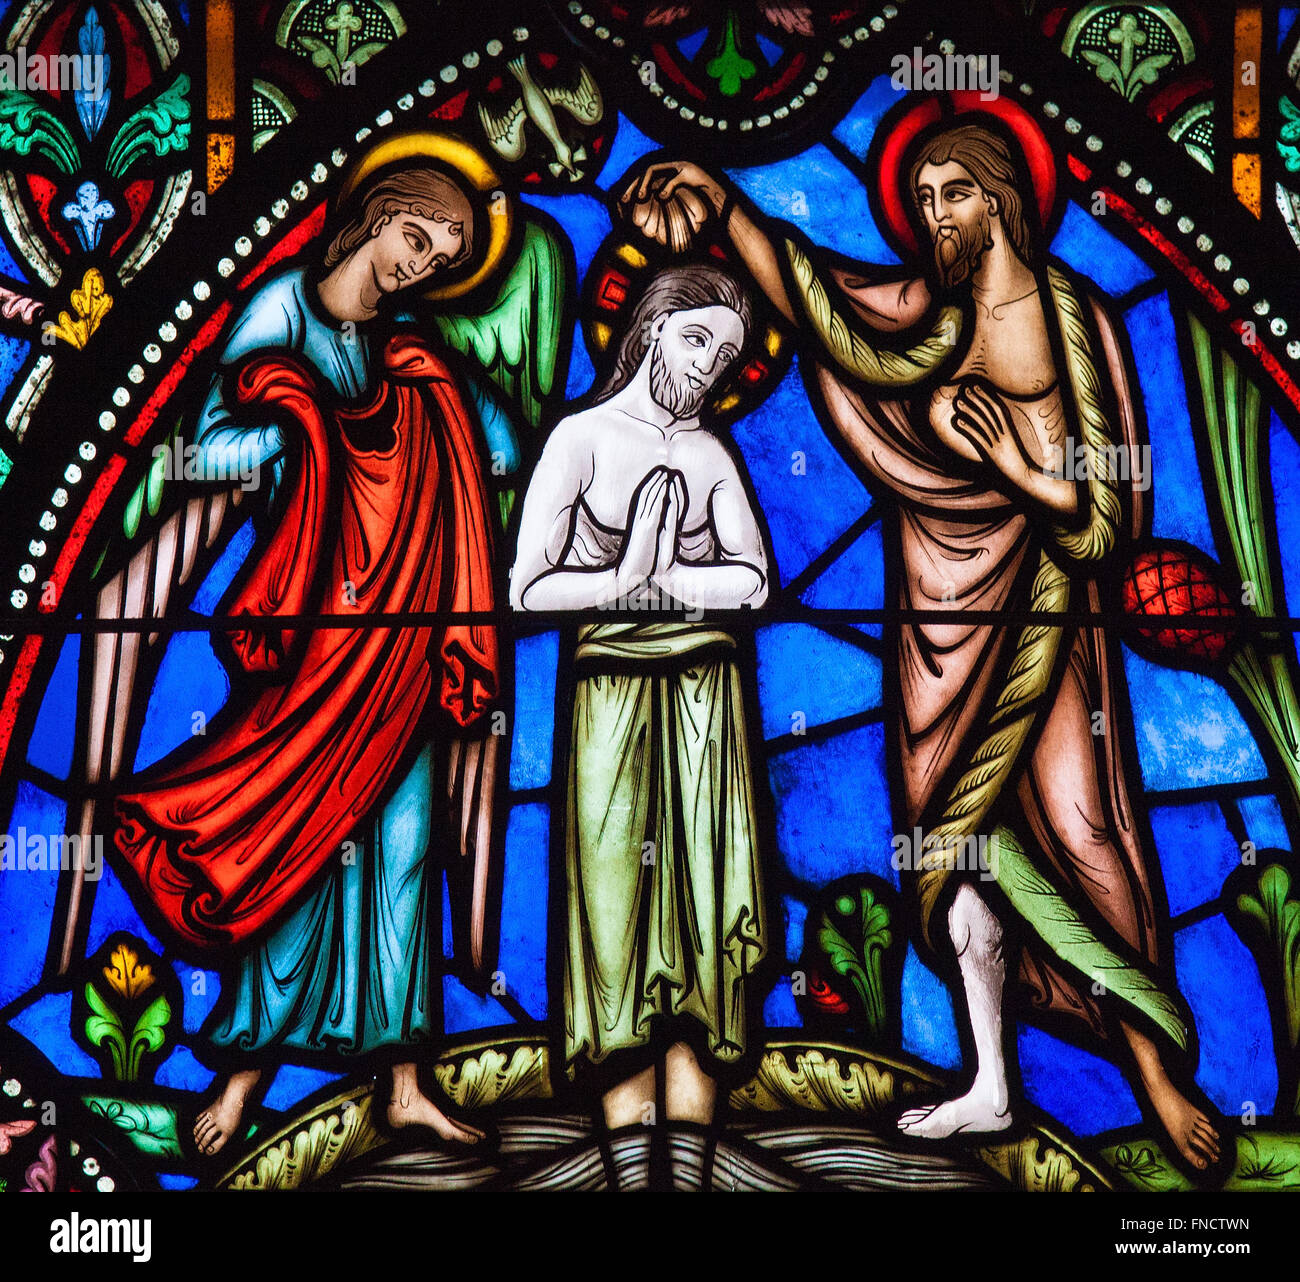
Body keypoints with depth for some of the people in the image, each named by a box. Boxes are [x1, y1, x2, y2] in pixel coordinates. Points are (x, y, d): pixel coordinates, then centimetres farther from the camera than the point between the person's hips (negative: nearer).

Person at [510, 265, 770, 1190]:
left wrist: (650, 578, -10)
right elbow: (530, 589, -6)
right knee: (616, 899, -3)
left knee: (702, 901, -1)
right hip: (612, 689, -3)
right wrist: (630, 582, -10)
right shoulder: (583, 438, 1)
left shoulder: (712, 455, 11)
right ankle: (631, 1161, 0)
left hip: (705, 692, 3)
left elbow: (753, 582, -1)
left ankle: (691, 1154, 3)